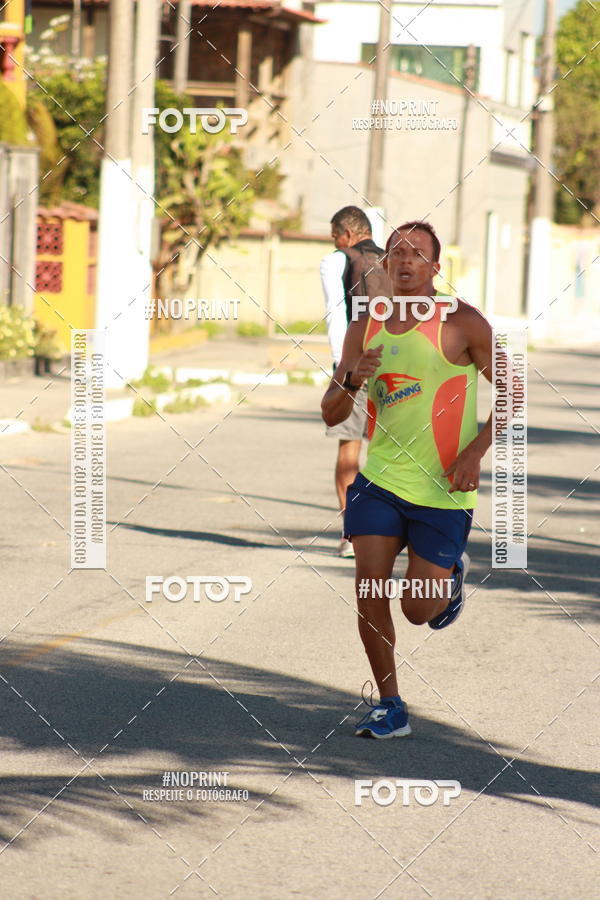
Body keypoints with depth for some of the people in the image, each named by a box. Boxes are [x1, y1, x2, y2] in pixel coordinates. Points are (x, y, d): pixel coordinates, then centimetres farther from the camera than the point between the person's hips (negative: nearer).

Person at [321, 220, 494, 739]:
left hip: (443, 488, -3)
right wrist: (351, 381, -15)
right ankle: (390, 707, 7)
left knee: (418, 609, 1)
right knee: (370, 592, -8)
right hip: (380, 478, 3)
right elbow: (331, 416, 7)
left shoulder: (461, 322, -7)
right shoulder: (365, 328, 5)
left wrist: (474, 452, -13)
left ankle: (452, 574, 36)